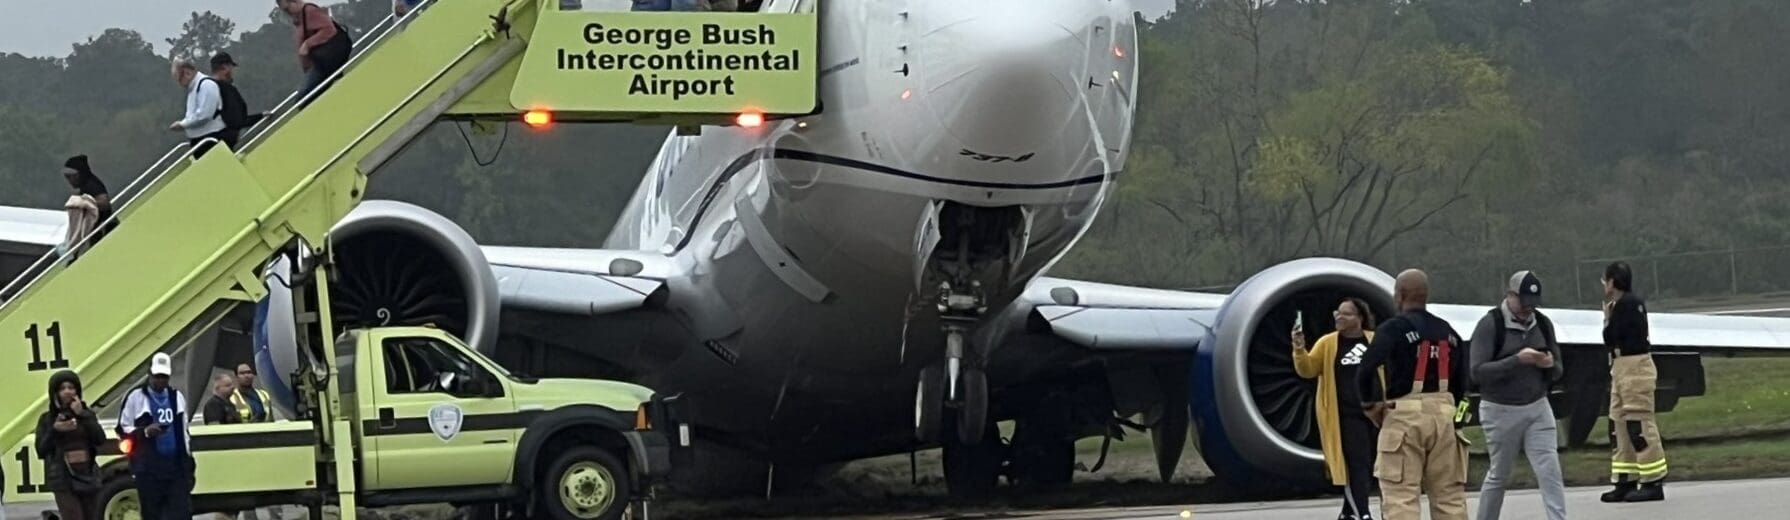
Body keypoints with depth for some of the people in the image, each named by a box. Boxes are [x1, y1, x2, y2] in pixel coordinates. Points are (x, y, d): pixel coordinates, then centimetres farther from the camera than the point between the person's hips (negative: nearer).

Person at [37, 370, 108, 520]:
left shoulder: (87, 414, 8)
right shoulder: (47, 419, 2)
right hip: (64, 480, -4)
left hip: (88, 476, 4)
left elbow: (101, 440, -7)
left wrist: (83, 415, -13)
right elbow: (41, 450, -3)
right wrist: (54, 431, -17)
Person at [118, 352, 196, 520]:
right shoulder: (136, 397, 1)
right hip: (148, 468, -3)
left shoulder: (177, 397, 16)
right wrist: (144, 432, -18)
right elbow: (123, 429, 1)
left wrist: (189, 465, 16)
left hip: (177, 465, 3)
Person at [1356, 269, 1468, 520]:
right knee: (1449, 494, 12)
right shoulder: (1448, 332, 13)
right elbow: (1461, 380, 12)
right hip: (1444, 415, 6)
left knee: (1400, 495, -6)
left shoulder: (1394, 328, -6)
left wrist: (1370, 403, -3)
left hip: (1404, 414, -6)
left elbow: (1366, 369, -16)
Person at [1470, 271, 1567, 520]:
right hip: (1500, 411, -4)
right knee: (1499, 476, 7)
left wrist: (1550, 365, -13)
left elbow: (1557, 373, 12)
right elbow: (1477, 371, -18)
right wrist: (1517, 360, -27)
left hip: (1537, 408, 4)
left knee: (1550, 473, -7)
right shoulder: (1490, 324, -10)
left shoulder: (1543, 324, 7)